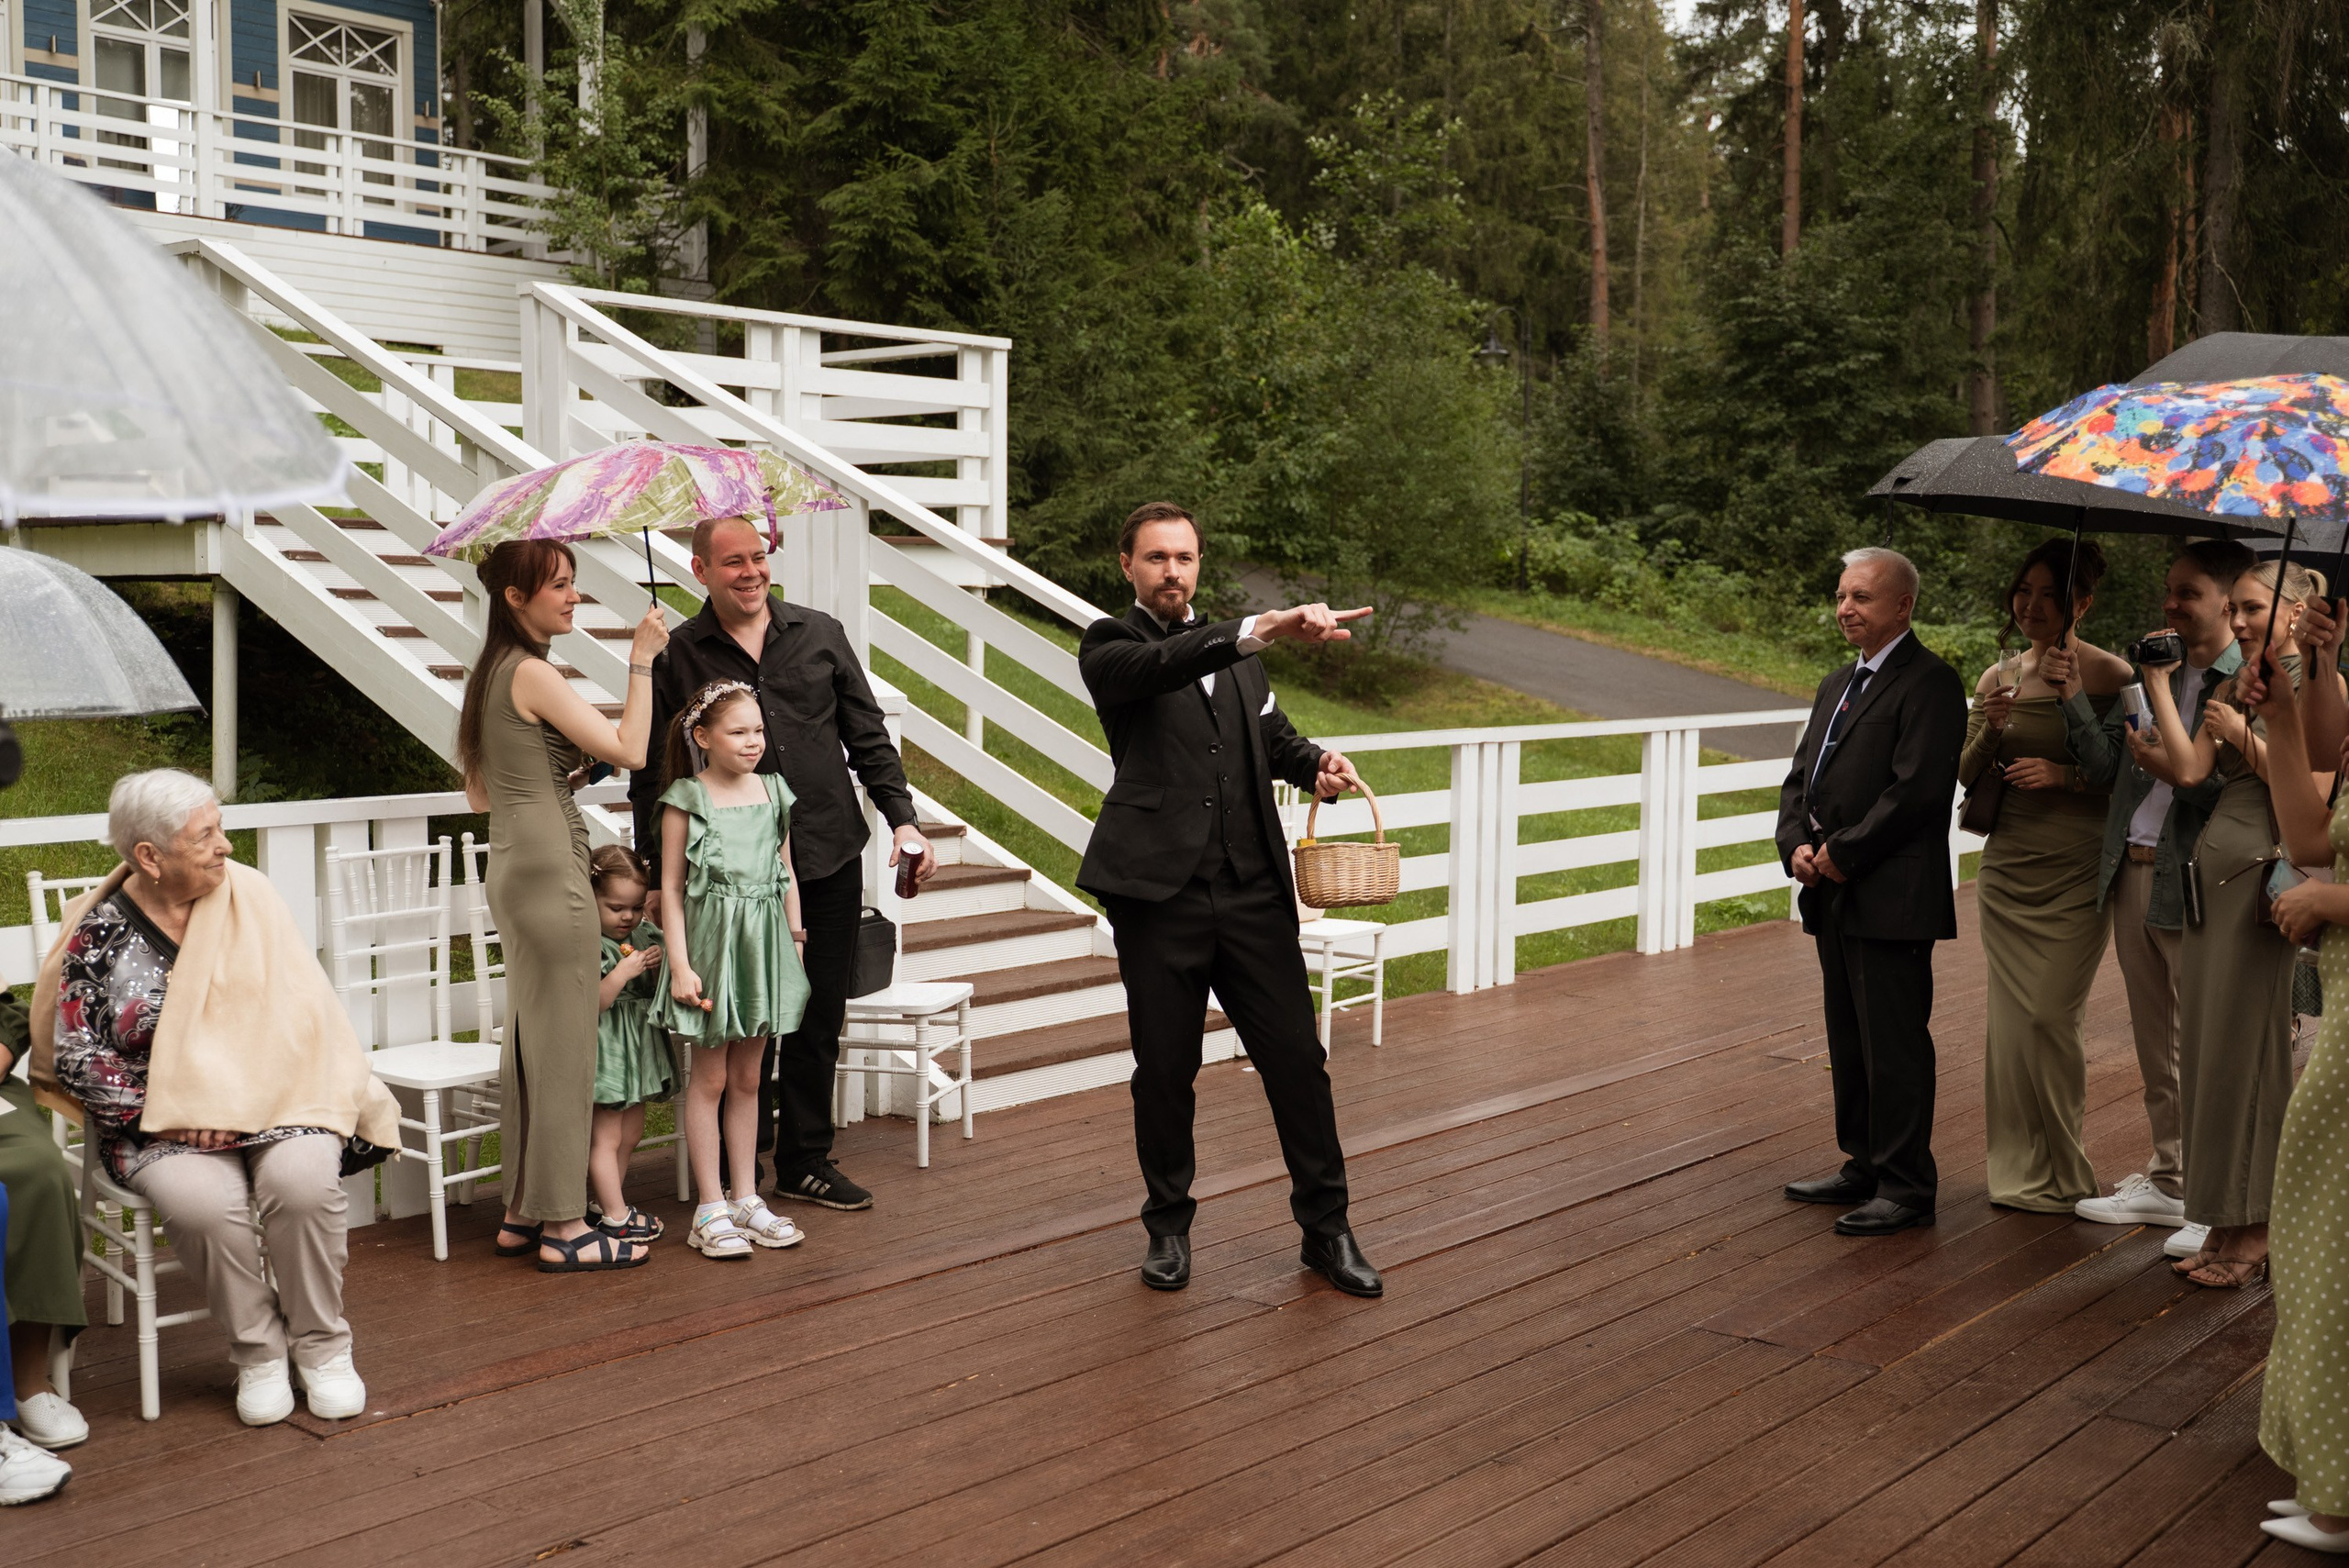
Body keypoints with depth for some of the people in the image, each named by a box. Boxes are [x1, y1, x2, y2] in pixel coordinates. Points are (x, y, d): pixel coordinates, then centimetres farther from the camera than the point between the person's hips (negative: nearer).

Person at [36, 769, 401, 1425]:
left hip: (272, 1100, 1)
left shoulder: (247, 894, 2)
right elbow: (74, 1058, -1)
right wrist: (170, 1114, -13)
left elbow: (301, 1014, 0)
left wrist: (240, 1100, -11)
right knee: (202, 1200, -32)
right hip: (155, 1124, -1)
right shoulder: (99, 934, -2)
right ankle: (258, 1351, -7)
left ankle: (321, 1345, -8)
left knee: (302, 1177, -30)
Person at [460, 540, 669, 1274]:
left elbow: (479, 793, 20)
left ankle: (522, 1213, 22)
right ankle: (563, 1227, 2)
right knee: (564, 1044, -4)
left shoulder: (490, 674, 15)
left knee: (528, 1041, 14)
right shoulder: (533, 674, -14)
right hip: (551, 865, -10)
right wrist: (642, 659, -13)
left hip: (513, 867, 10)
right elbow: (629, 748, -21)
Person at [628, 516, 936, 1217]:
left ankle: (805, 1161, 23)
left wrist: (902, 817, 1)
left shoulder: (820, 634, 8)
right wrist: (661, 876, -1)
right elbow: (651, 775, 3)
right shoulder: (678, 656, 1)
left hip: (829, 860, 3)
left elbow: (868, 738, 11)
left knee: (818, 1019, 9)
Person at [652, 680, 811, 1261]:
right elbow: (672, 888, -8)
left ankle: (747, 1198, 20)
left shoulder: (774, 792, 6)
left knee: (747, 1078, 12)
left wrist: (795, 940, 10)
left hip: (765, 944, 5)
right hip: (711, 939, -4)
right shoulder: (686, 797, -7)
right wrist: (679, 964, -13)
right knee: (710, 1078, 3)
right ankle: (711, 1209, 10)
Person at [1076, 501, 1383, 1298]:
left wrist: (1318, 763, 4)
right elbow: (1156, 667, -23)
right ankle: (1169, 1226, 25)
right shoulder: (1110, 646, 0)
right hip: (1159, 893, -4)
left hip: (1252, 888, 4)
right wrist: (1263, 631, -37)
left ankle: (1326, 1228, 16)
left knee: (1297, 1057, 3)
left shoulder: (1235, 649, 17)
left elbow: (1273, 735, 28)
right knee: (1164, 1069, 6)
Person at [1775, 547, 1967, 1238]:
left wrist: (1842, 852, -15)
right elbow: (1800, 779, 18)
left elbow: (1918, 788, -19)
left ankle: (1906, 1187, 6)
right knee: (1848, 1043, 15)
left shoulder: (1929, 683, -9)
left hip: (1890, 897, -9)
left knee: (1894, 1045, -3)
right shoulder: (1836, 687, 20)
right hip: (1834, 896, 9)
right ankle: (1863, 1167, 26)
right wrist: (1797, 845, 0)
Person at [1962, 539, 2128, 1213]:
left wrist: (2065, 774, -19)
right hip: (2006, 867, 5)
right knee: (2008, 1016, 7)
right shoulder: (1998, 678, 8)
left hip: (2075, 872, -5)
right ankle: (2017, 1166, 20)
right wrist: (1990, 731, -9)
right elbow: (1967, 776, 9)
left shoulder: (2110, 676, -7)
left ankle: (2062, 1173, 14)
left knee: (2050, 1016, -4)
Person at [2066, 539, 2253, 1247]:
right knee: (2156, 1045, 18)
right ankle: (2171, 1181, 31)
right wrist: (2071, 690, -1)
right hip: (2133, 875, 7)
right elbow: (2105, 767, 7)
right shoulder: (2153, 672, 12)